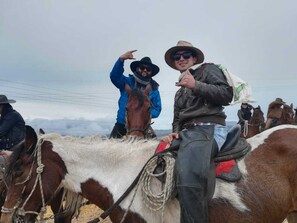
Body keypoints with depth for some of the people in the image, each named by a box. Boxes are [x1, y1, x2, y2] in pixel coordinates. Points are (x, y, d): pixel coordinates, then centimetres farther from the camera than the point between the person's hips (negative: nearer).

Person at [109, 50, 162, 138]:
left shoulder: (153, 89, 8)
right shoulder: (127, 82, 4)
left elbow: (157, 109, 8)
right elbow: (114, 76, -16)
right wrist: (121, 59, -31)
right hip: (121, 126, 0)